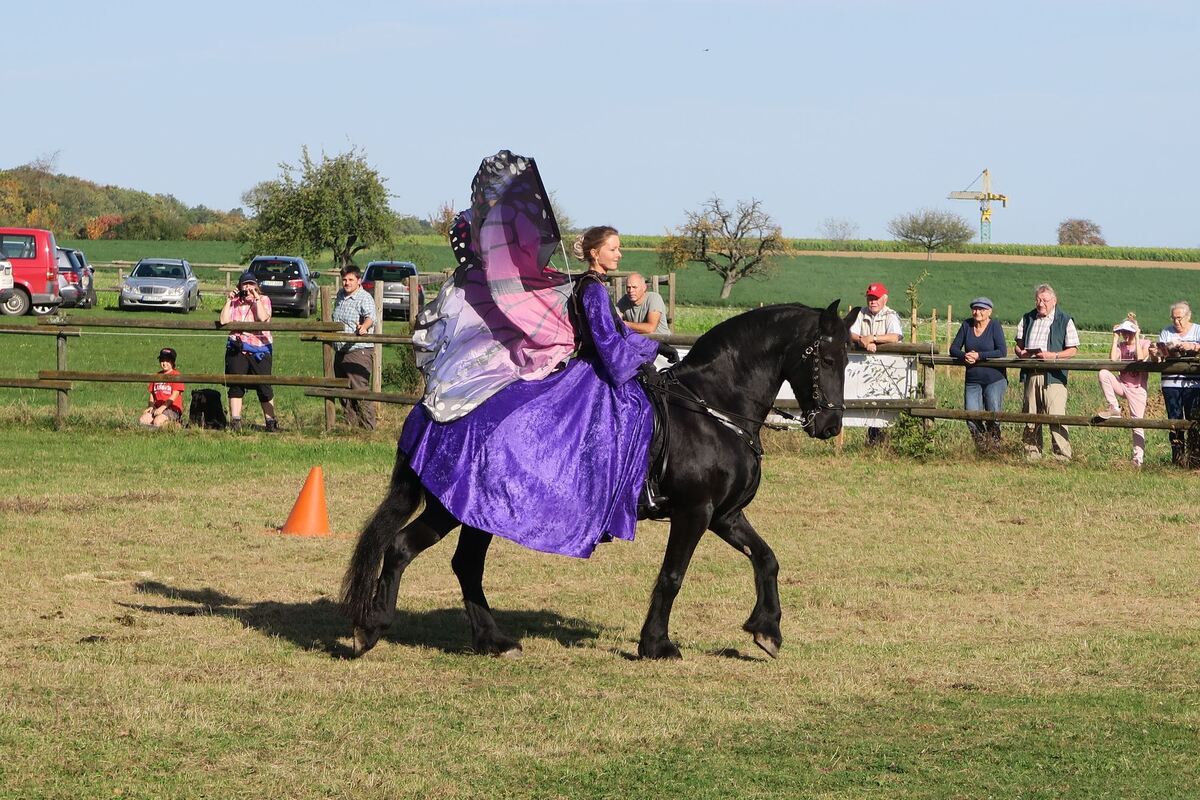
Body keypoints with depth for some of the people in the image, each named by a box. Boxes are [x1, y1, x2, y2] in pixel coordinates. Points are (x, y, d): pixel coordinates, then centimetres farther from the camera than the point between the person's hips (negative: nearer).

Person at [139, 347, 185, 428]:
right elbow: (152, 394, 19)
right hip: (157, 408, 6)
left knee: (157, 422, -32)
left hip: (173, 410, -6)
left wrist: (162, 407, -17)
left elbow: (175, 395, -10)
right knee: (142, 420, -19)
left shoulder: (176, 375, -2)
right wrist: (151, 406, -1)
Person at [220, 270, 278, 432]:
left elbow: (263, 318, -14)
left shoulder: (263, 300, 6)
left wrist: (256, 298, -11)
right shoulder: (235, 303, 13)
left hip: (259, 350, -2)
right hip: (237, 350, 2)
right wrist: (229, 301, -2)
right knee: (236, 386, -1)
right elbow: (224, 321, -1)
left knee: (264, 387, -2)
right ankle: (235, 421, 2)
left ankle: (270, 421, 5)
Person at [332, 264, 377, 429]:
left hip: (358, 350, -9)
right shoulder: (340, 295, 15)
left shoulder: (364, 298, -11)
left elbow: (370, 317, -31)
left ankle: (368, 428, -9)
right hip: (340, 352, 9)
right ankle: (351, 425, 18)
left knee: (360, 391, -12)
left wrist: (363, 327, -50)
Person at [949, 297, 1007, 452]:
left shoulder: (995, 326, -5)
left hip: (994, 379, -4)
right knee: (971, 417, -3)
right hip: (972, 380, 4)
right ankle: (981, 447, 12)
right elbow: (954, 349, 6)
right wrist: (964, 355, -16)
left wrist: (979, 356, -21)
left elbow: (1002, 352, -15)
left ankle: (995, 445, 11)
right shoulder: (967, 325, 6)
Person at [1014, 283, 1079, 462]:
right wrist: (1021, 353, -3)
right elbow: (1019, 344, 21)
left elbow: (1073, 349, 0)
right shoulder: (1027, 319, 15)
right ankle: (1032, 455, 14)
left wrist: (1053, 355, -15)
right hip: (1031, 374, 5)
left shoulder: (1064, 320, 1)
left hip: (1053, 375, -5)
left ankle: (1062, 457, -11)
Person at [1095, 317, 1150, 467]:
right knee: (1104, 373, -25)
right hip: (1122, 385, 3)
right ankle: (1113, 408, -17)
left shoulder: (1144, 344, 0)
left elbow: (1140, 358, -22)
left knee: (1137, 421, -7)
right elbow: (1112, 359, -11)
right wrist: (1115, 338, -7)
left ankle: (1138, 457, -4)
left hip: (1137, 388, -3)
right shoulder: (1120, 346, 10)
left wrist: (1137, 338, -15)